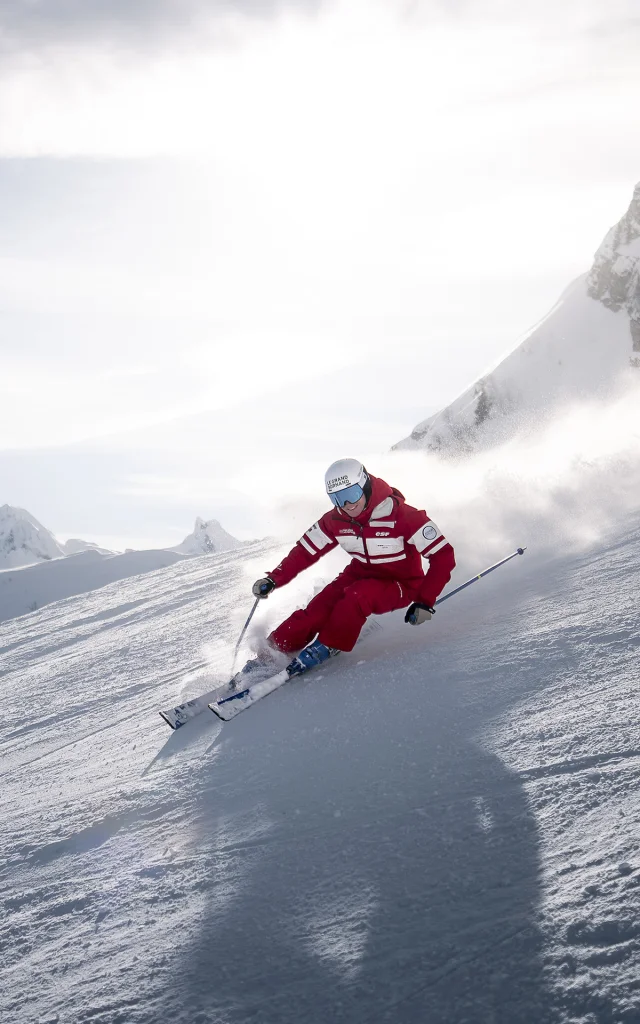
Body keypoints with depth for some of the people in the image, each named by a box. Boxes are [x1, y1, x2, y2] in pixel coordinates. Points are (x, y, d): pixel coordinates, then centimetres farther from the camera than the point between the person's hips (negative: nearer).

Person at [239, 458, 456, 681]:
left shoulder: (402, 516, -27)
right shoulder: (335, 520, -11)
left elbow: (443, 556, -24)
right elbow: (305, 551, 0)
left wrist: (424, 602, -30)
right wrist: (273, 579, -14)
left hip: (401, 586, -5)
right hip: (361, 574, 5)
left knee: (356, 596, -33)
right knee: (318, 609, -18)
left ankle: (325, 647, -15)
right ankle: (272, 652, -9)